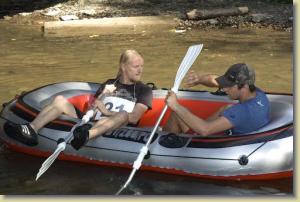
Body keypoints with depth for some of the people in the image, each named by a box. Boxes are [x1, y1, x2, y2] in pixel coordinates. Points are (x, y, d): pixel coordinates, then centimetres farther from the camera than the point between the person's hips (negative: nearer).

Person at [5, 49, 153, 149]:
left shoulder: (144, 90, 11)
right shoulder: (110, 83, 24)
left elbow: (134, 118, -4)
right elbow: (90, 110, 16)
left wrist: (106, 111, -9)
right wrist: (102, 95, -1)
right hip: (90, 124, 4)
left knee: (123, 115, -37)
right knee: (60, 100, -10)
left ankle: (86, 136, -63)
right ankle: (31, 129, -34)